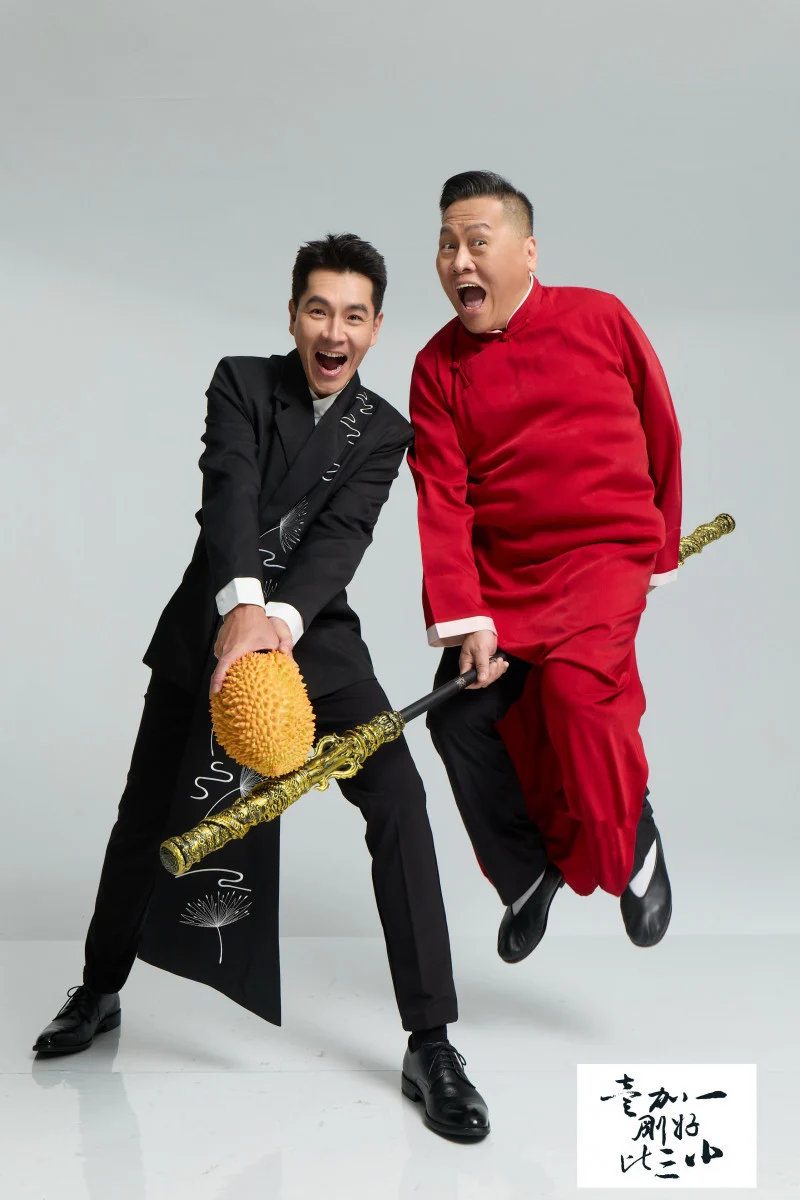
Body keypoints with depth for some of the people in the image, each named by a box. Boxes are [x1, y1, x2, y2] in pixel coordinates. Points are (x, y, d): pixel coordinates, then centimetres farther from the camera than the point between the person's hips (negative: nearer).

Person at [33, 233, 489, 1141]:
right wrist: (242, 605, -40)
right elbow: (230, 496, -21)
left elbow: (342, 534, -16)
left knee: (398, 802, -17)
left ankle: (431, 1046, -9)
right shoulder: (241, 384, -4)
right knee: (145, 814, 12)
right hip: (209, 626, 0)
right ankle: (99, 992, 38)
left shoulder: (383, 430, -1)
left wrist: (281, 619, -35)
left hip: (317, 634, 0)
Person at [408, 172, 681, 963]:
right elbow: (442, 500, -7)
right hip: (497, 571, 3)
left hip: (606, 552, -3)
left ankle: (630, 844, 2)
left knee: (574, 682, -27)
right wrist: (463, 620, -17)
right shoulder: (438, 366, 0)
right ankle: (527, 874, 22)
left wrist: (661, 550, 15)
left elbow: (660, 435, 9)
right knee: (460, 718, -5)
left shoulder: (600, 319, -2)